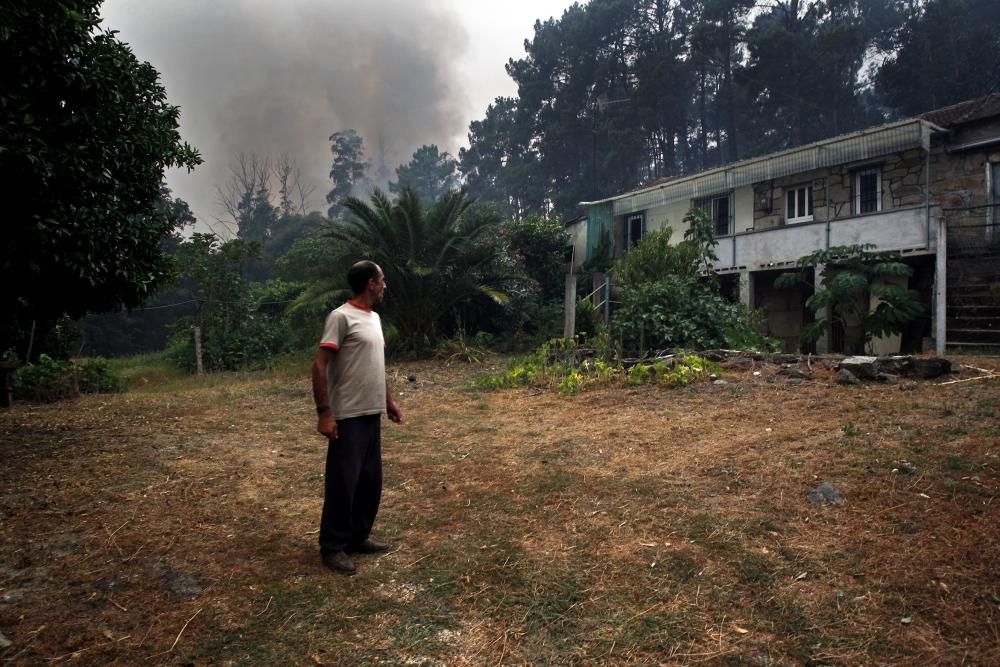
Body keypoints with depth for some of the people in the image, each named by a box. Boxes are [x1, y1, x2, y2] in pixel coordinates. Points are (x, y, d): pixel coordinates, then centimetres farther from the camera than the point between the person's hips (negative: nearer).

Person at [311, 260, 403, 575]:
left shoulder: (374, 317, 14)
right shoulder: (341, 317, -14)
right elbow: (319, 367, -17)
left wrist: (388, 400, 23)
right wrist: (324, 413, -21)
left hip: (372, 414, 9)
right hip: (348, 417, -9)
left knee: (370, 480, 15)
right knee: (343, 482, 0)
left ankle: (358, 537, 29)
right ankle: (332, 547, 14)